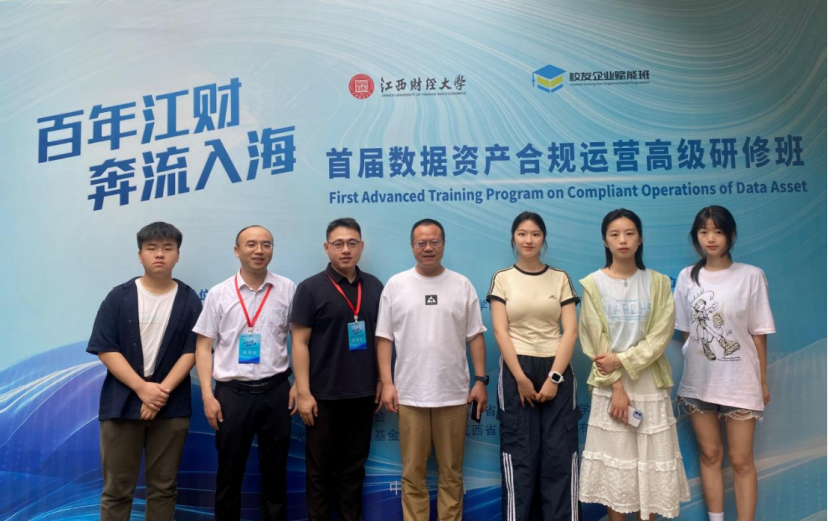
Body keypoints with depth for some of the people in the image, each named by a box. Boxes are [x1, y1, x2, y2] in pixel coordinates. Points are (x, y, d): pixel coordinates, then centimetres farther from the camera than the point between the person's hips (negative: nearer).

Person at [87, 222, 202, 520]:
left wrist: (164, 390, -14)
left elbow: (191, 351, -1)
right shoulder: (119, 297, 1)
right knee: (117, 489, 5)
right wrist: (142, 388, -14)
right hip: (122, 403, -1)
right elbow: (105, 349, -5)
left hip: (172, 406, 1)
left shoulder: (190, 301, 3)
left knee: (163, 487, 10)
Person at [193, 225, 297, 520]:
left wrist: (298, 384, -1)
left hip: (275, 390, 0)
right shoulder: (219, 293, 1)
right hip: (232, 393, 0)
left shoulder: (287, 289, 2)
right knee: (229, 473, 11)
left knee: (275, 472, 11)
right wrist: (207, 395, -4)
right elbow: (204, 346, 3)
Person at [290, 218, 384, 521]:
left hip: (363, 394, 3)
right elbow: (300, 342, -8)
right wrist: (303, 393, -13)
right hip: (324, 395, -3)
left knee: (354, 468, 15)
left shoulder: (374, 287, 4)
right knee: (320, 469, 10)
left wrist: (381, 381, 7)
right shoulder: (310, 288, -7)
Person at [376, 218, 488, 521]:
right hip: (409, 394, 0)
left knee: (451, 472, 11)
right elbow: (384, 338, 2)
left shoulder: (462, 285, 4)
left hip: (453, 394, 1)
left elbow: (475, 337, 6)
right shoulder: (396, 285, 2)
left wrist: (481, 380, -1)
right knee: (412, 473, 9)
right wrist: (387, 383, -5)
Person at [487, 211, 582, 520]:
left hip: (556, 371, 1)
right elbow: (501, 332, -3)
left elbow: (571, 331, 0)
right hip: (516, 371, -1)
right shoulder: (502, 278, 5)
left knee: (560, 454, 1)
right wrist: (521, 378, -11)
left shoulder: (560, 278, 7)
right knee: (520, 454, 3)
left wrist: (554, 377, -10)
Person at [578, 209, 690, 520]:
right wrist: (616, 386, -11)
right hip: (610, 385, -1)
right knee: (613, 461, 5)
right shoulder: (593, 284, -2)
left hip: (650, 384, 1)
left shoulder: (658, 283, 2)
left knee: (650, 461, 6)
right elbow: (596, 340, -5)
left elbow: (661, 335, -6)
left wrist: (622, 361, -15)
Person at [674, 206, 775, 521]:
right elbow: (684, 331, 7)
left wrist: (763, 381, 0)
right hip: (699, 381, 3)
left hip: (740, 381, -3)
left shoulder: (751, 276, -6)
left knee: (741, 460, 4)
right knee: (710, 454, 13)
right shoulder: (686, 277, 2)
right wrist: (687, 369, 6)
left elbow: (758, 333, -3)